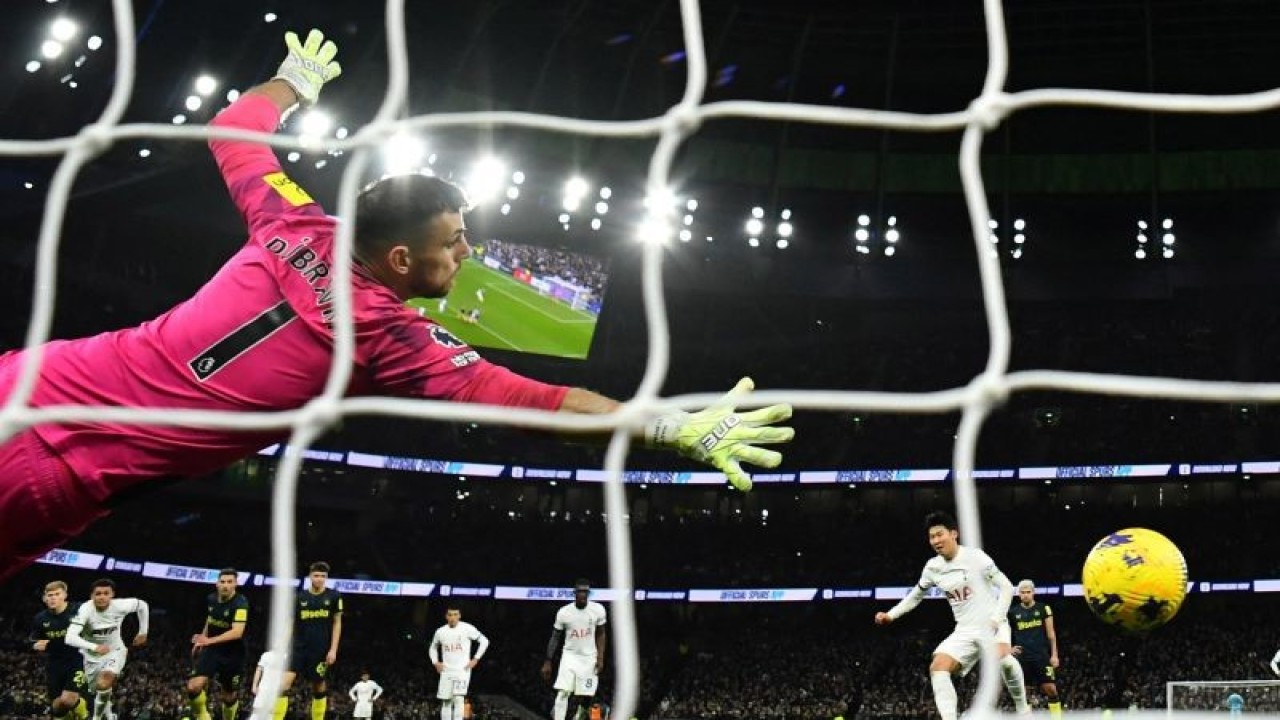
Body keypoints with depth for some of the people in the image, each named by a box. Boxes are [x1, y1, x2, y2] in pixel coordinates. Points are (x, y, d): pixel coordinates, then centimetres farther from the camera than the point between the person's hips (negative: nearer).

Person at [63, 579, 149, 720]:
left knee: (104, 683, -28)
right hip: (92, 655, 1)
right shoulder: (85, 610, -32)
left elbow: (142, 605, -2)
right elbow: (70, 638, -43)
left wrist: (143, 632, 3)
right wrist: (94, 647, -56)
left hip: (115, 651, -1)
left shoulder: (120, 606, -25)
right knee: (100, 692, 16)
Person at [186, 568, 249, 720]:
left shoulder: (240, 603, -22)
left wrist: (210, 640, -40)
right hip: (211, 650, 4)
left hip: (232, 655, -4)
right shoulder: (211, 599, -2)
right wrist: (202, 639, 24)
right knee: (194, 687, -17)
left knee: (230, 697, 10)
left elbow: (237, 632, -33)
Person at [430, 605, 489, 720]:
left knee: (458, 699, -18)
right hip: (446, 671, 4)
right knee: (446, 702, 5)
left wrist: (475, 659, -5)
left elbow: (484, 641, 0)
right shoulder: (440, 631, 5)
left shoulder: (467, 628, -7)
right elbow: (433, 648, 23)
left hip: (462, 670, -4)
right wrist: (435, 662, 7)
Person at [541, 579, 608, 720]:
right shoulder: (564, 612, -7)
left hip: (589, 657, 1)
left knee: (582, 697, -1)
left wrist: (600, 658, -3)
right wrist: (547, 663, -1)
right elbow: (555, 638, 1)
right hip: (570, 655, -1)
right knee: (563, 693, -16)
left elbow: (600, 635, 7)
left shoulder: (598, 610, -5)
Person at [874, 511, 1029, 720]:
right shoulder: (932, 567, 5)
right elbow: (915, 595, 21)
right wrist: (891, 615, 8)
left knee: (1002, 659, -36)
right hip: (965, 630, 6)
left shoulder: (975, 556, -11)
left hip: (991, 624, -6)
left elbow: (1007, 587, -8)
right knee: (938, 668, -15)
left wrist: (997, 618, -20)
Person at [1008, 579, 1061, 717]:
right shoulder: (1012, 612, 6)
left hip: (1041, 655, -1)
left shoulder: (1043, 608, 3)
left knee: (1050, 688, -5)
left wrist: (1054, 655, -2)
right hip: (1022, 656, 1)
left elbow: (1051, 633, 3)